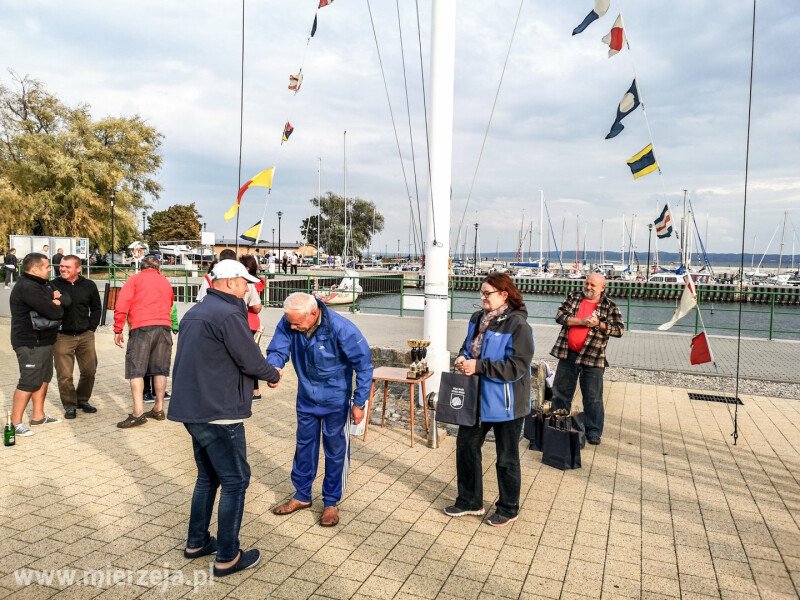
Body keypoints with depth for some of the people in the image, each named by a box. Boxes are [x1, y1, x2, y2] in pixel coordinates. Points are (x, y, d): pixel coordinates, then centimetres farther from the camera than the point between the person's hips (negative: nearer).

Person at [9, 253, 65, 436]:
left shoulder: (43, 284, 12)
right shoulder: (27, 288, -21)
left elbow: (67, 299, 12)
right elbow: (53, 313, -26)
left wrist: (57, 299, -10)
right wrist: (57, 307, -3)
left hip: (44, 341, 11)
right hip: (30, 344, -11)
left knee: (44, 378, 17)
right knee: (29, 382, -8)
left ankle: (38, 416, 28)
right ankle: (15, 422, 1)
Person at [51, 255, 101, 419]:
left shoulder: (89, 285, 2)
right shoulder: (54, 285, -5)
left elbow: (96, 308, 13)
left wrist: (91, 328, 7)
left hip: (85, 336, 3)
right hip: (62, 336, -2)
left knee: (89, 371, 8)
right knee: (65, 375, 0)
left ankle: (83, 400, 29)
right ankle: (70, 405, 16)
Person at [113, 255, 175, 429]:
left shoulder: (135, 279, 7)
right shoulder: (166, 282, 19)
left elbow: (121, 306, -2)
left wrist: (118, 330, 1)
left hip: (142, 328, -4)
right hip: (164, 327, 4)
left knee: (136, 370, -1)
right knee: (160, 369, 11)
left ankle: (138, 413, -8)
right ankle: (158, 409, 16)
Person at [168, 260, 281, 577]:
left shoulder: (194, 313, 14)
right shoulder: (228, 314, -17)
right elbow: (252, 361, -17)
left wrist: (262, 374, 14)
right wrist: (274, 375, 4)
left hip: (192, 409, 10)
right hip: (218, 414, -10)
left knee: (208, 477, 21)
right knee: (235, 481, 2)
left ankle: (196, 542, 32)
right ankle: (227, 557, 9)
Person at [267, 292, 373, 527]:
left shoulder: (341, 329, -30)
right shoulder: (288, 323, -18)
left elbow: (364, 364, -20)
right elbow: (277, 350, -11)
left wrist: (359, 403, -16)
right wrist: (273, 367, -36)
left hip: (335, 400, -4)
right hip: (306, 398, 4)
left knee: (335, 450, 9)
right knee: (304, 445, 17)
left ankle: (331, 502, 26)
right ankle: (302, 495, 36)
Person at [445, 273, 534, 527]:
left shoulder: (517, 325, -19)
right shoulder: (478, 319, 4)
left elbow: (517, 367, -24)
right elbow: (468, 346, 19)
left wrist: (479, 366, -26)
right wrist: (462, 358, -4)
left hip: (505, 402, -8)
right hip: (477, 398, 8)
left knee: (506, 458, 11)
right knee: (466, 446, 16)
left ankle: (508, 509, 31)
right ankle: (470, 501, 34)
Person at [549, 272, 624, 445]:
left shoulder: (609, 307, 0)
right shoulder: (574, 297, 5)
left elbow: (620, 329, -6)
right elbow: (560, 316, -5)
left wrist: (598, 324, -18)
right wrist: (582, 321, -16)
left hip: (592, 358, -3)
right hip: (567, 354, 3)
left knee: (593, 397, 3)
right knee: (560, 392, 13)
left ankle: (593, 432, 16)